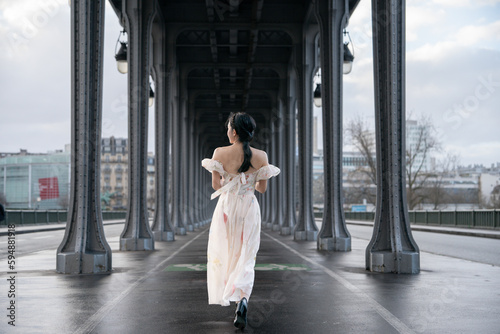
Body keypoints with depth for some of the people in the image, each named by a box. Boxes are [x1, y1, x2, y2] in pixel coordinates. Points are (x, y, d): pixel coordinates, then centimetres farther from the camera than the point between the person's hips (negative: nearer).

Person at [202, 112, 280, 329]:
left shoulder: (220, 153, -9)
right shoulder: (261, 156, -5)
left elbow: (216, 185, -5)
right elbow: (262, 188, 1)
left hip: (226, 207, -1)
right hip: (249, 209, 1)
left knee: (223, 253, 18)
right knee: (246, 257, 4)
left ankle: (227, 293, 28)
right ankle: (242, 298, -17)